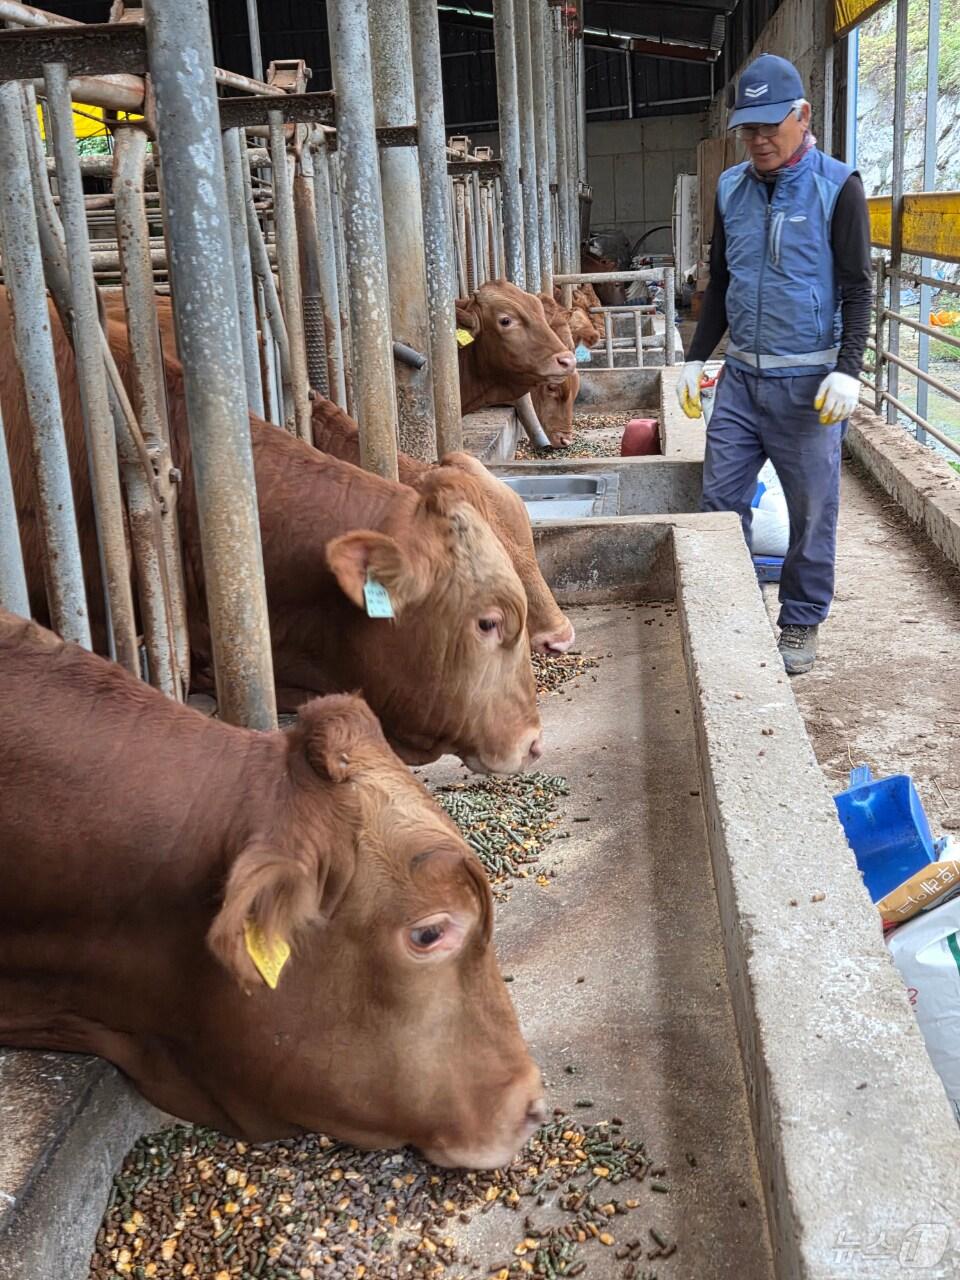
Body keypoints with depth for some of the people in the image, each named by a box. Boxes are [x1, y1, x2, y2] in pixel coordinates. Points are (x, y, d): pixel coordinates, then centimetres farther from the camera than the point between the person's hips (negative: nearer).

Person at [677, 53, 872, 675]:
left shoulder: (838, 186, -5)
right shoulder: (731, 188, 8)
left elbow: (856, 288, -7)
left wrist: (848, 370, -18)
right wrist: (697, 357, 11)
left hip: (808, 381, -4)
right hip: (741, 374, 4)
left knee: (812, 511, 3)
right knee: (720, 498, 4)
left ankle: (802, 624, 18)